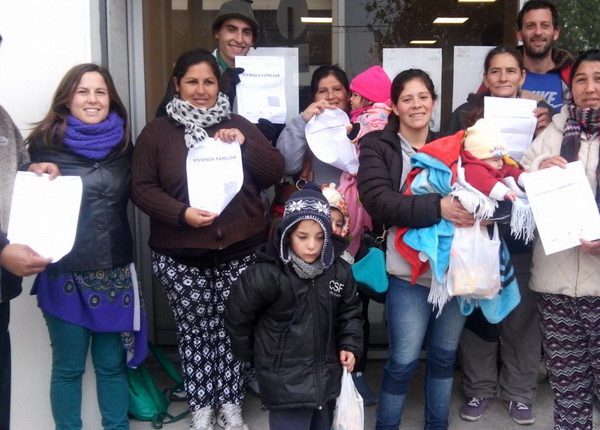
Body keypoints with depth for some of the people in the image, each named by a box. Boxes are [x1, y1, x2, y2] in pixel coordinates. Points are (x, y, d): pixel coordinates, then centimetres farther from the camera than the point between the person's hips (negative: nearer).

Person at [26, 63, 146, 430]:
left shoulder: (123, 145, 7)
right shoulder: (44, 143, -2)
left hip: (114, 270, 3)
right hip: (63, 272, -2)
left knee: (112, 364, 12)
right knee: (68, 367, 9)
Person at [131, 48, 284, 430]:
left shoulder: (239, 125, 10)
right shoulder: (157, 132, 5)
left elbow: (275, 172, 4)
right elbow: (142, 188, -1)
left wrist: (245, 144, -12)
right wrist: (181, 212, -17)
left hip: (239, 249, 1)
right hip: (181, 254, -1)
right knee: (195, 328, 5)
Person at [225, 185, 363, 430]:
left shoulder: (339, 271, -4)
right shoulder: (266, 275, -19)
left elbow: (350, 312, 13)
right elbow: (237, 317, -7)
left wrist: (350, 345, -1)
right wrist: (252, 355, 5)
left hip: (327, 377, 5)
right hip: (285, 382, -5)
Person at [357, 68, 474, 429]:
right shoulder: (377, 146, -1)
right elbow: (377, 200, -16)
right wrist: (436, 207, -27)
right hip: (411, 270, -4)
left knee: (446, 355, 16)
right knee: (403, 361, 1)